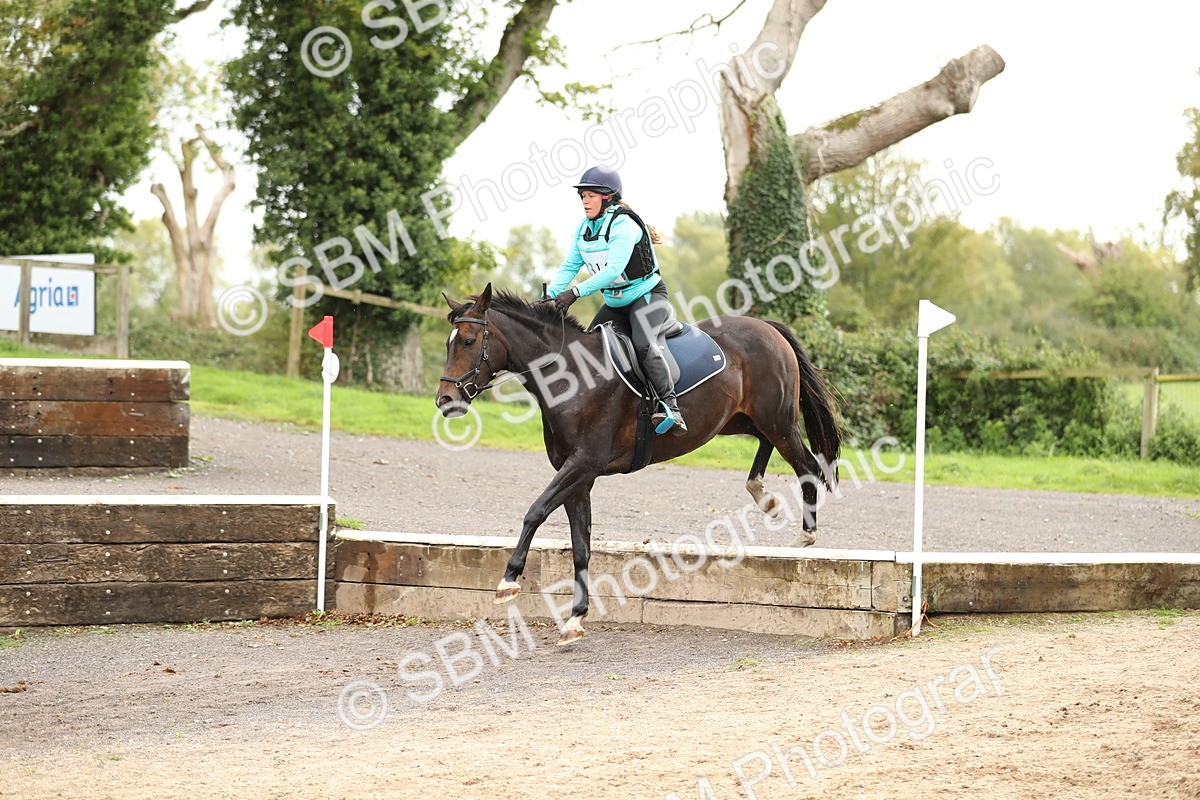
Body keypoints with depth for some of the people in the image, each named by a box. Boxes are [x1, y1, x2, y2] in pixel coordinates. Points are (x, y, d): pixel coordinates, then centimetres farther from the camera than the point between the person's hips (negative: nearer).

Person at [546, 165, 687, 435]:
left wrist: (575, 292, -37)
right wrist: (550, 295, -16)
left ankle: (669, 406, -35)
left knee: (643, 343, -31)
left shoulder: (623, 225, -22)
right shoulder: (584, 228, 3)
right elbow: (569, 267, 1)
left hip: (648, 295, -9)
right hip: (615, 302, 9)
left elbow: (613, 270, -31)